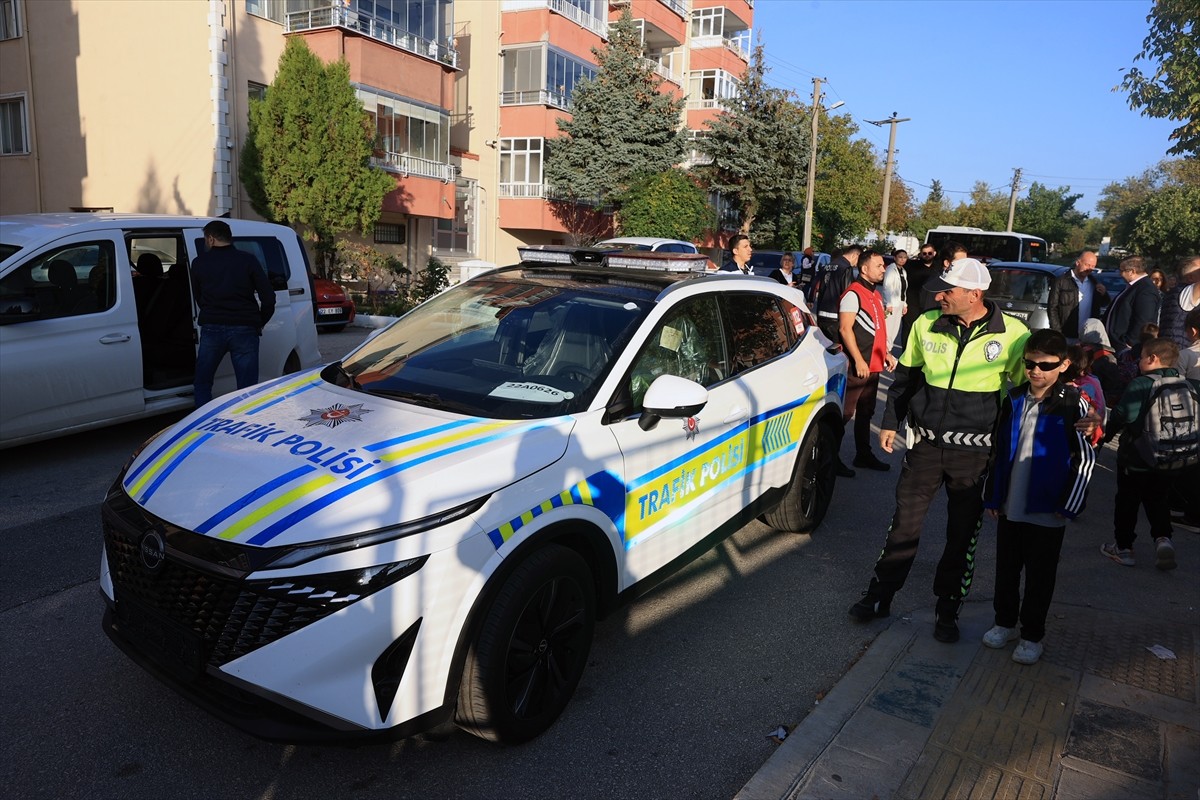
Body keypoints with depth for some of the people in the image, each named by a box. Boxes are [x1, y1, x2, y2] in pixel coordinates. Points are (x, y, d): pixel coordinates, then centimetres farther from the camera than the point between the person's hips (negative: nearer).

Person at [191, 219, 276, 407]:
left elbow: (197, 297, 17)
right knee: (247, 388, 3)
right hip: (244, 329, -1)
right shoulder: (248, 260, 1)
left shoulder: (200, 263, 6)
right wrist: (259, 323, 10)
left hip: (211, 328, 1)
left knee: (202, 384, 16)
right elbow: (268, 297, -4)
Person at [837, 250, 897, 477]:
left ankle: (863, 454, 28)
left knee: (866, 411, 17)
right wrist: (859, 360, -21)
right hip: (858, 365, -9)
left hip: (874, 364, 9)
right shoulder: (853, 294, -12)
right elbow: (845, 329, -18)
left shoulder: (876, 294, 17)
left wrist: (886, 353, 15)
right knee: (845, 413, -6)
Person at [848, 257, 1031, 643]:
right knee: (904, 523, 8)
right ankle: (879, 596, 23)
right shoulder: (926, 324, -1)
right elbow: (905, 375, 12)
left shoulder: (1013, 334, -9)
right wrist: (890, 421, 11)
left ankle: (948, 610, 25)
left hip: (975, 452, -2)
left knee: (963, 533, 8)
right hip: (925, 444, 2)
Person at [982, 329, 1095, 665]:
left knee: (1039, 577, 10)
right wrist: (992, 496, 7)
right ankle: (1005, 622, 34)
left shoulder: (1073, 404, -10)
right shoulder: (1013, 400, 2)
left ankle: (1032, 635, 25)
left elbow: (1085, 458, -7)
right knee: (1006, 570, 16)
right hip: (1009, 507, 4)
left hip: (1047, 511, -4)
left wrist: (1068, 505, -9)